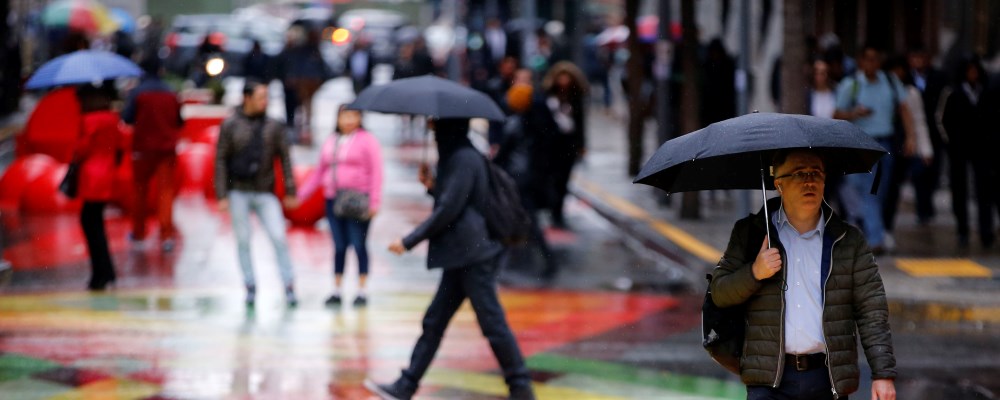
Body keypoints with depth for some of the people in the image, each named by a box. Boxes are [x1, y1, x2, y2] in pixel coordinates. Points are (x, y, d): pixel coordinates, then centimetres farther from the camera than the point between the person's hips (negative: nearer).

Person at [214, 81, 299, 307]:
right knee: (243, 241, 3)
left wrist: (290, 192, 3)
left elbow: (284, 159, 7)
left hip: (265, 193, 1)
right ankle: (250, 287, 13)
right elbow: (220, 161, 0)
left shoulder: (273, 127, 5)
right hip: (239, 193, -1)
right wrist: (221, 195, -6)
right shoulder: (230, 126, 0)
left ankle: (289, 287, -6)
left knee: (279, 238, -9)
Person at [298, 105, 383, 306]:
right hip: (334, 200, 5)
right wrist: (302, 194, 16)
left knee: (359, 245, -5)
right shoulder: (331, 142, 17)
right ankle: (336, 291, 9)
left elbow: (376, 171, -6)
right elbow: (319, 172, 22)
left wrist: (374, 201, -14)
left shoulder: (366, 140, 0)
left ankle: (361, 291, 0)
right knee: (339, 246, 5)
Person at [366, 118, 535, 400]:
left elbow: (448, 210, -18)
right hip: (460, 258, 11)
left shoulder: (463, 159, -15)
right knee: (434, 322, 10)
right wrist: (432, 186, 8)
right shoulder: (456, 156, 16)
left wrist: (409, 242, -13)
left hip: (472, 257, -11)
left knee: (492, 323, -5)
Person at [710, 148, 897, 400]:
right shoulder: (750, 234, 8)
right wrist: (754, 273, -11)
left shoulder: (848, 240, 8)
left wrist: (883, 374, -3)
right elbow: (719, 293, 9)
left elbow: (872, 311, 5)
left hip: (829, 379, 1)